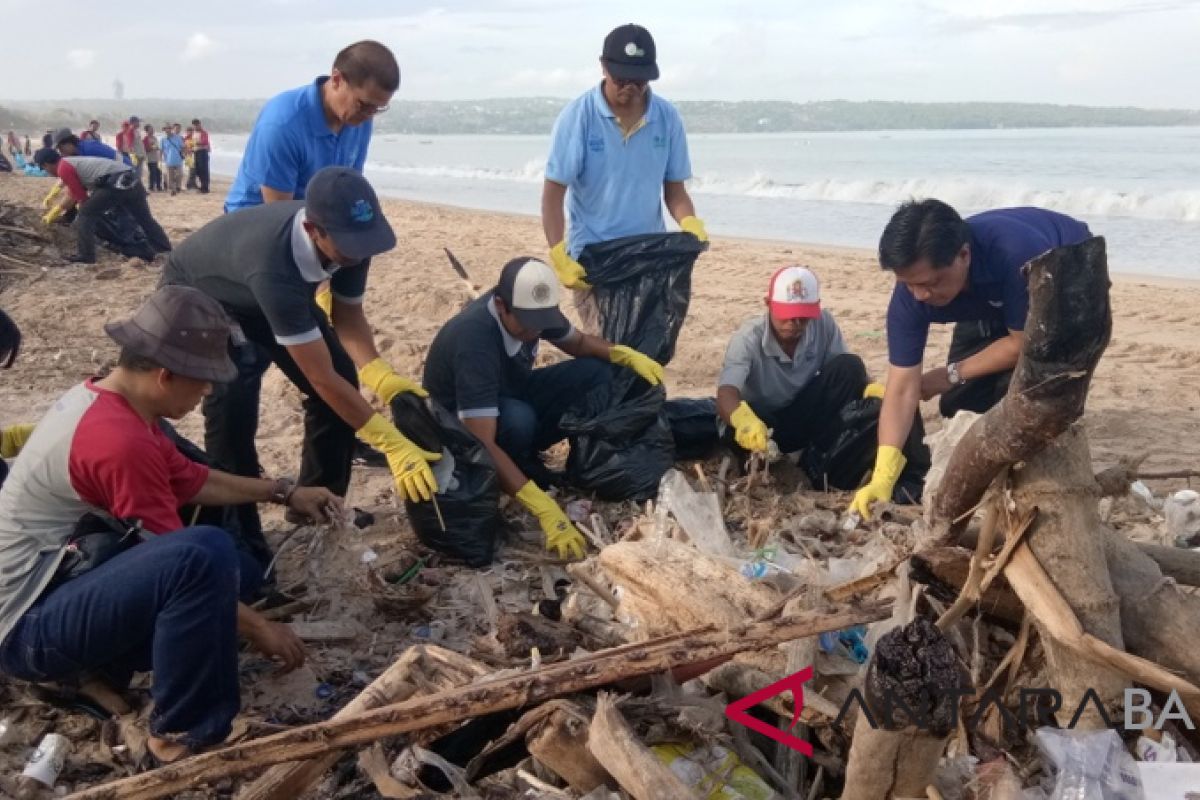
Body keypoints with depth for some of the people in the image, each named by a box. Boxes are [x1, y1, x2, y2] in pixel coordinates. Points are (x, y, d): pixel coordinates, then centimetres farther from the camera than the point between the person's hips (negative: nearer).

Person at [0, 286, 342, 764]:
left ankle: (102, 663, 8)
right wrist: (258, 628, -9)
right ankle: (183, 733, -15)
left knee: (236, 572, 13)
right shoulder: (120, 440, -26)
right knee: (208, 553, -32)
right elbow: (186, 562, -20)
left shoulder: (105, 399, 5)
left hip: (57, 583, 10)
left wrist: (284, 492, 17)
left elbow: (191, 480, 17)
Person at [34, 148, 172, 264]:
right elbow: (71, 194, 43)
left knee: (86, 214, 5)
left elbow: (81, 196, 4)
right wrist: (53, 213, 51)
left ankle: (85, 255, 5)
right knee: (145, 219, 18)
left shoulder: (63, 168, 4)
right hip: (132, 180, 9)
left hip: (115, 183, -9)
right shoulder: (73, 162, 33)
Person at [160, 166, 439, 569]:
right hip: (198, 295, -6)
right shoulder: (272, 265, -46)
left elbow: (349, 316, -10)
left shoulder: (347, 237, -27)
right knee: (232, 405, -25)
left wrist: (381, 377, -28)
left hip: (272, 291, 7)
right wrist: (393, 445, -42)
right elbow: (321, 378, -42)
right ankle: (240, 542, -9)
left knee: (343, 380, -3)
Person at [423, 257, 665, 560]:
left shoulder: (530, 309, -18)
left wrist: (628, 356, -17)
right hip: (460, 425, -6)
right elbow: (481, 444, -44)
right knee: (518, 420, -39)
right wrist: (546, 511, -50)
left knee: (597, 372, -11)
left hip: (510, 395, 7)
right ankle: (525, 471, -7)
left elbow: (577, 342, 4)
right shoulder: (474, 339, -38)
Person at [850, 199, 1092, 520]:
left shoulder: (1018, 256, -46)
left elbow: (1024, 343, -31)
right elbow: (902, 387, -31)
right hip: (991, 301, 5)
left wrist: (953, 374, -21)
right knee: (960, 401, -5)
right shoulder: (911, 292, -30)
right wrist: (883, 477, -39)